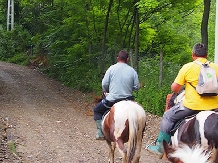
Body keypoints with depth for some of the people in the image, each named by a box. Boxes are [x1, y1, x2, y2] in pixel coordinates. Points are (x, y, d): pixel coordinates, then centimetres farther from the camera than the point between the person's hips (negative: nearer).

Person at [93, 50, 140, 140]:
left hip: (112, 99, -2)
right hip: (128, 100, 2)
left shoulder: (112, 68, -5)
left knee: (97, 110, 18)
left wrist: (105, 91, 17)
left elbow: (104, 84, -4)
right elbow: (136, 87, 3)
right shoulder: (132, 71, 1)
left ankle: (100, 133, 9)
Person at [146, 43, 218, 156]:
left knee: (168, 116, 16)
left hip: (193, 105, -3)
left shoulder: (187, 67, -4)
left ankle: (160, 147, 19)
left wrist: (178, 91, 18)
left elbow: (174, 88, -3)